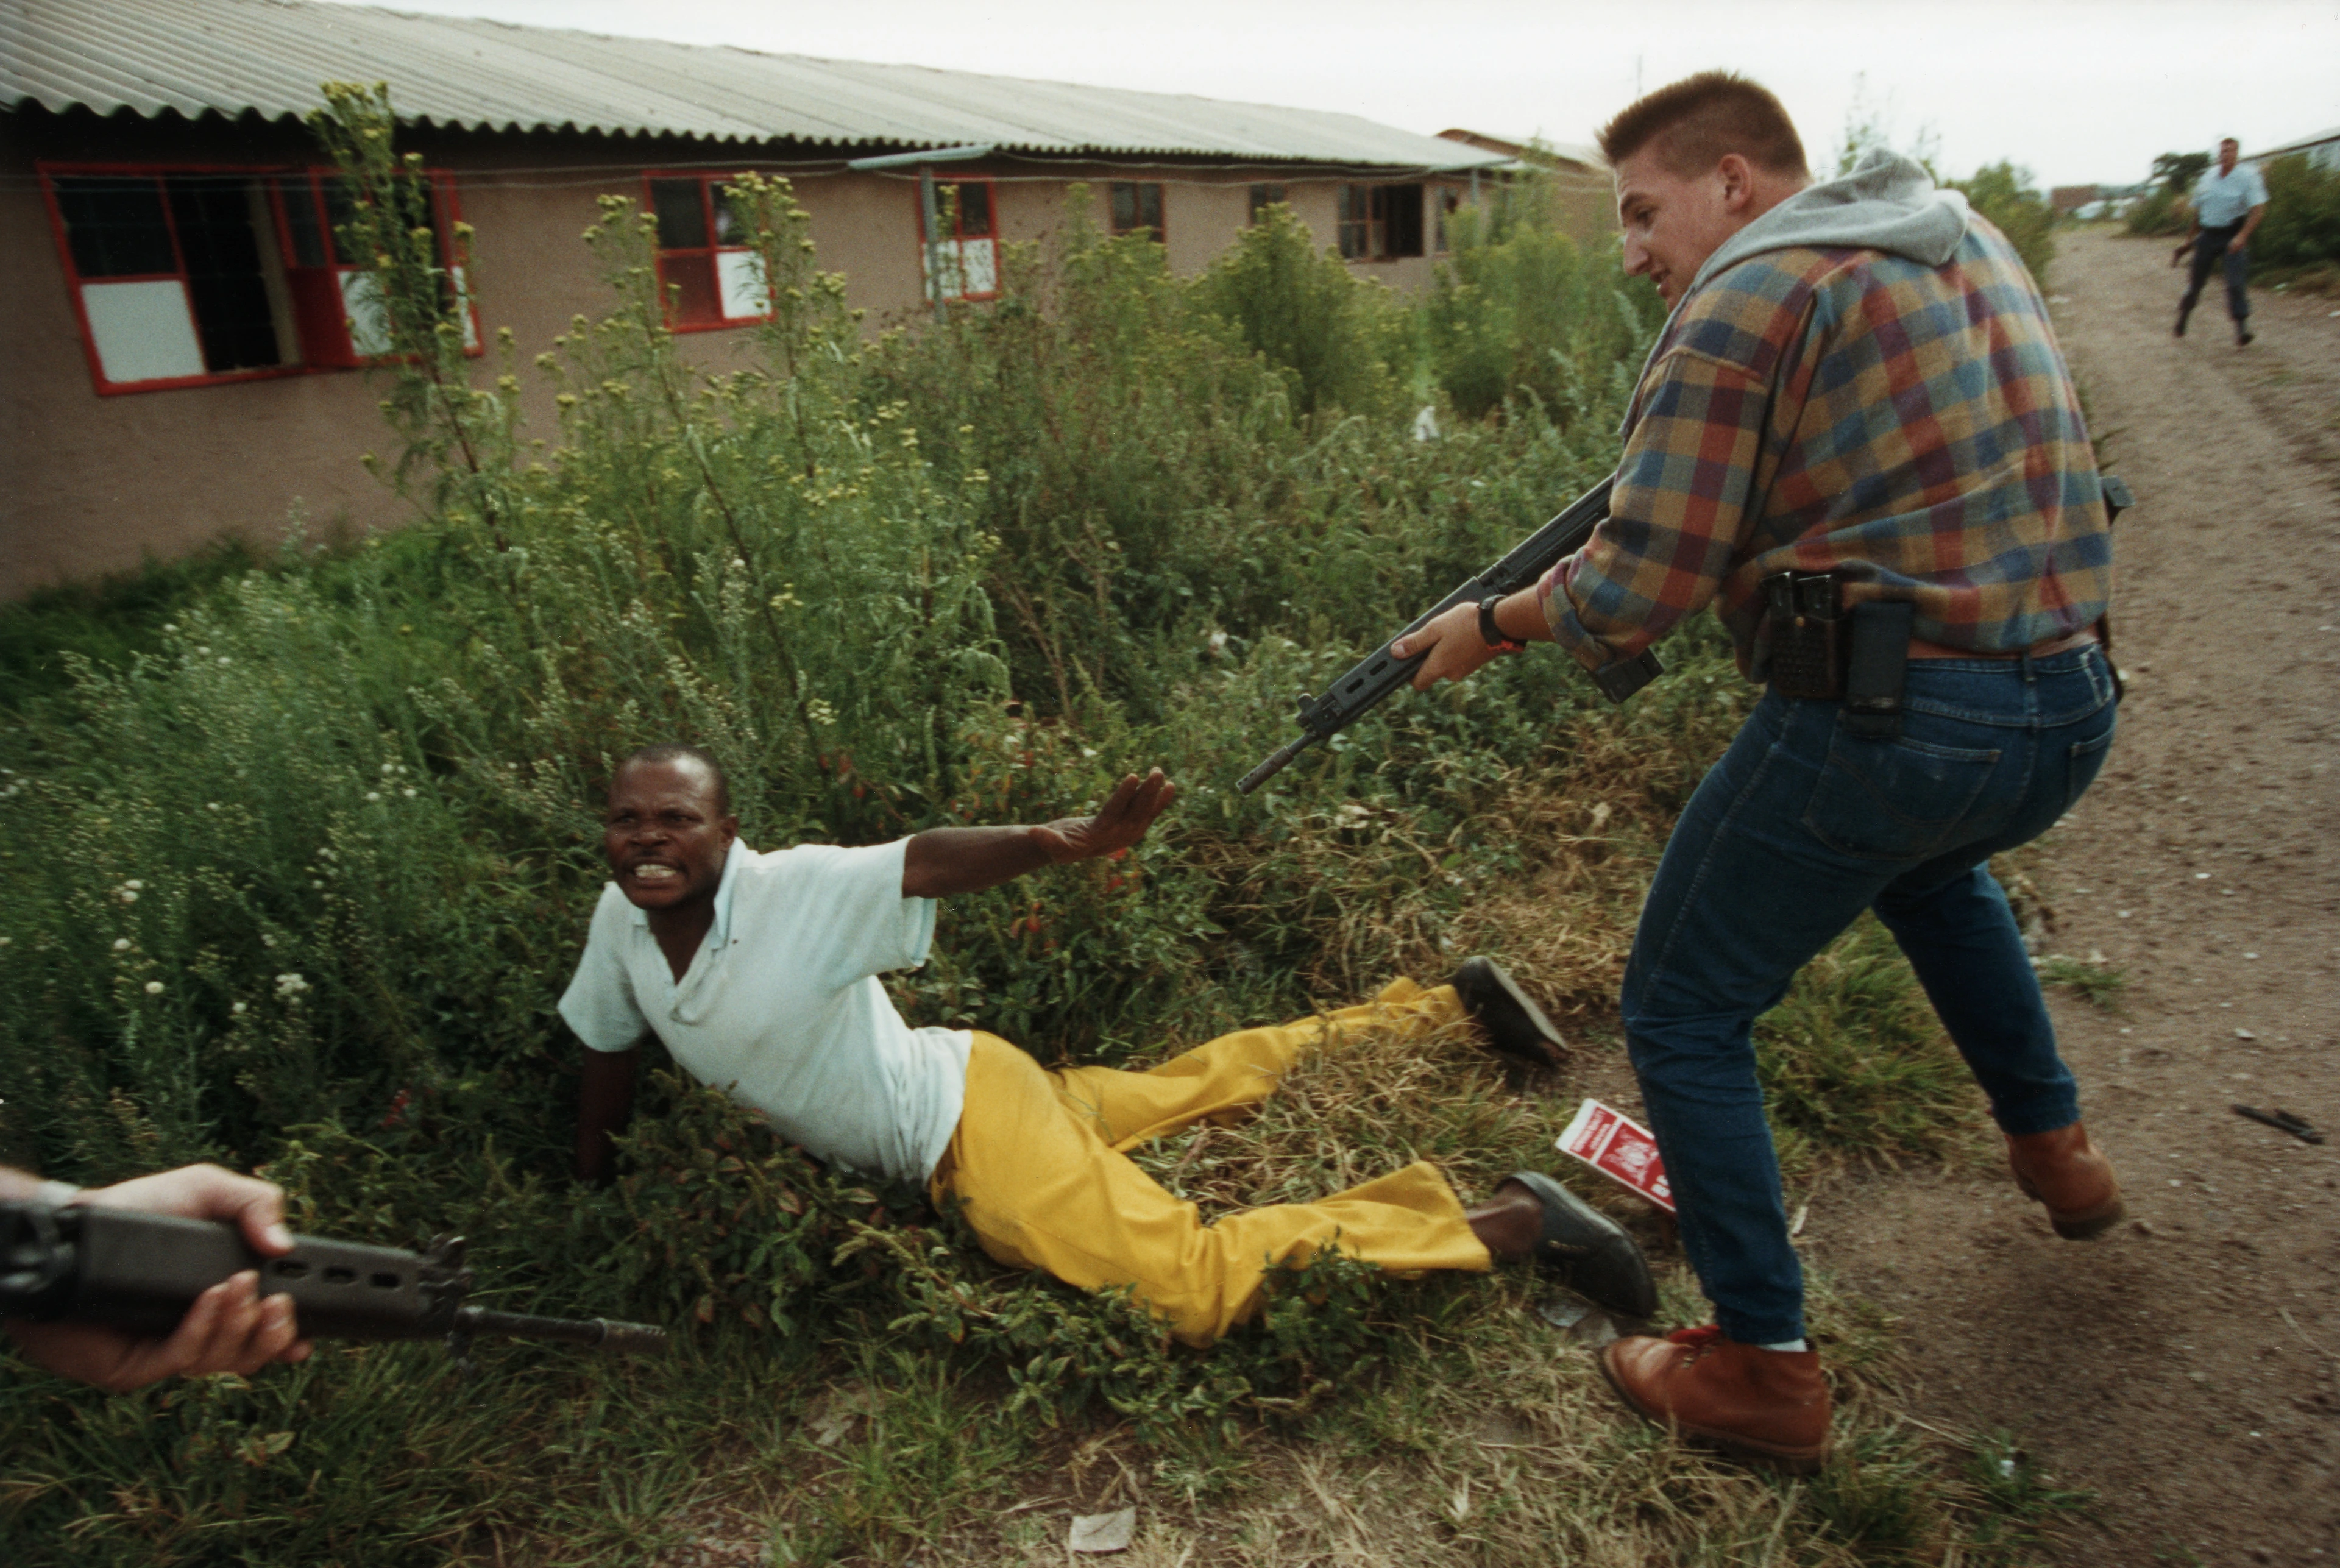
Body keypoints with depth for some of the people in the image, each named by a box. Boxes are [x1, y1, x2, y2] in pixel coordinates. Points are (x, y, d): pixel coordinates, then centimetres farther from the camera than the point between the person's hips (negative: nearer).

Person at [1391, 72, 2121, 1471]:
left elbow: (1633, 595, -14)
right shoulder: (1972, 240, 16)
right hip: (2070, 708, 9)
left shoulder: (1741, 305, -9)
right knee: (1933, 867, 40)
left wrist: (1492, 626, 3)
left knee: (1686, 1015, 6)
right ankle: (2055, 1145, 48)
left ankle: (1763, 1370, 12)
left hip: (1879, 717, -9)